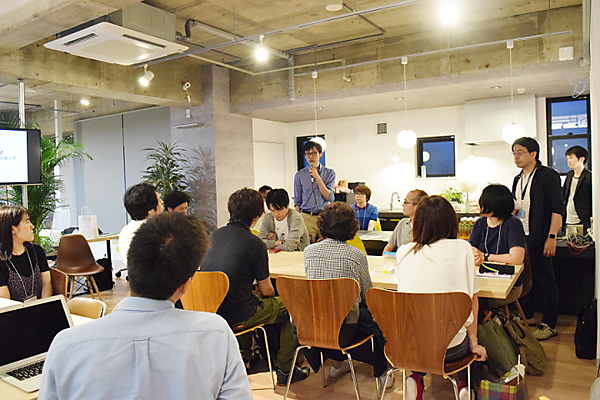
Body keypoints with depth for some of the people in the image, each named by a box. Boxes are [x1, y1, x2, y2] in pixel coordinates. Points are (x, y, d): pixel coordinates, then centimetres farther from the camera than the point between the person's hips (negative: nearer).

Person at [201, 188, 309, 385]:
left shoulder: (213, 235, 1)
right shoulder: (255, 244, -17)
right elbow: (266, 291, -9)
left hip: (208, 311, 7)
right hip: (237, 316, -7)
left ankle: (249, 355, 41)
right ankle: (285, 369, 21)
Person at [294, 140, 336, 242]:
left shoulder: (330, 173, 6)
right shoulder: (299, 175, 5)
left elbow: (328, 197, -5)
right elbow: (297, 201, 8)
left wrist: (317, 177, -10)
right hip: (306, 218, 0)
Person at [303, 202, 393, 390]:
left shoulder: (309, 251, -2)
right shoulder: (356, 255, -10)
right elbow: (367, 295, 2)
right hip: (344, 330, -4)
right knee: (377, 319, 24)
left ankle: (339, 362, 42)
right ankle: (381, 372, 38)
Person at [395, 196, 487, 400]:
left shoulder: (403, 252, 4)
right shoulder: (462, 248, -3)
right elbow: (472, 299, 1)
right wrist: (473, 342, 10)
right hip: (449, 348, -1)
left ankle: (415, 378, 18)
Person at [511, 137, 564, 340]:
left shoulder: (548, 175, -7)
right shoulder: (518, 179, 14)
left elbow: (558, 208, -13)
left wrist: (552, 237, -18)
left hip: (539, 239, -7)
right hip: (520, 238, 7)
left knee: (545, 281, 1)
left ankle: (549, 325, 12)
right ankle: (527, 316, 28)